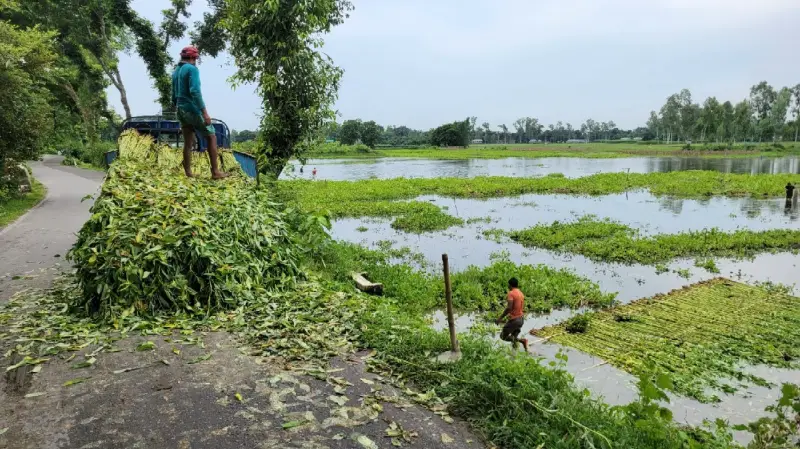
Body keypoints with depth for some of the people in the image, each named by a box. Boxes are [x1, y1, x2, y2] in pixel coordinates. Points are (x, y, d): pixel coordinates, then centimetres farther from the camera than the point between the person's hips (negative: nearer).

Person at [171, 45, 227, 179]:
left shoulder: (175, 72, 16)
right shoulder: (192, 69, -10)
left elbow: (174, 95, 21)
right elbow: (195, 91, -23)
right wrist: (205, 112, -25)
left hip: (181, 110, 8)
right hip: (193, 109, -8)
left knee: (188, 143, 9)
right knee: (211, 137, 1)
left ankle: (188, 174, 8)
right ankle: (215, 172, -3)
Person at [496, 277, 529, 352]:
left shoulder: (511, 293, -14)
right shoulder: (521, 294, 10)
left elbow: (509, 308, -23)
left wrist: (501, 317, -16)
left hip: (514, 320, -8)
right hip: (521, 319, 8)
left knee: (503, 336, 4)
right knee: (513, 338, 17)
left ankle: (521, 340, -15)